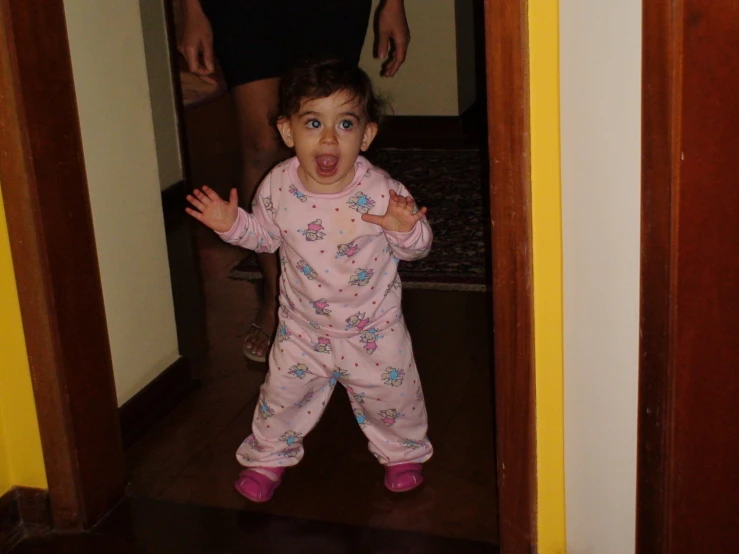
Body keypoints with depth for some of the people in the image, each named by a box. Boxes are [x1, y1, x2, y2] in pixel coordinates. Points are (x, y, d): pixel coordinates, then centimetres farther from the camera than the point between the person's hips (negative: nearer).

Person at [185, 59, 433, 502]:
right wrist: (233, 224, -13)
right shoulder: (278, 187, -15)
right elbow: (265, 236, 5)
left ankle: (403, 452, 42)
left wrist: (405, 229, -33)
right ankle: (269, 456, 40)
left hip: (374, 328, -1)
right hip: (304, 328, 2)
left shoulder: (381, 191, -22)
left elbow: (415, 248, -11)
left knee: (391, 395, 13)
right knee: (283, 395, 13)